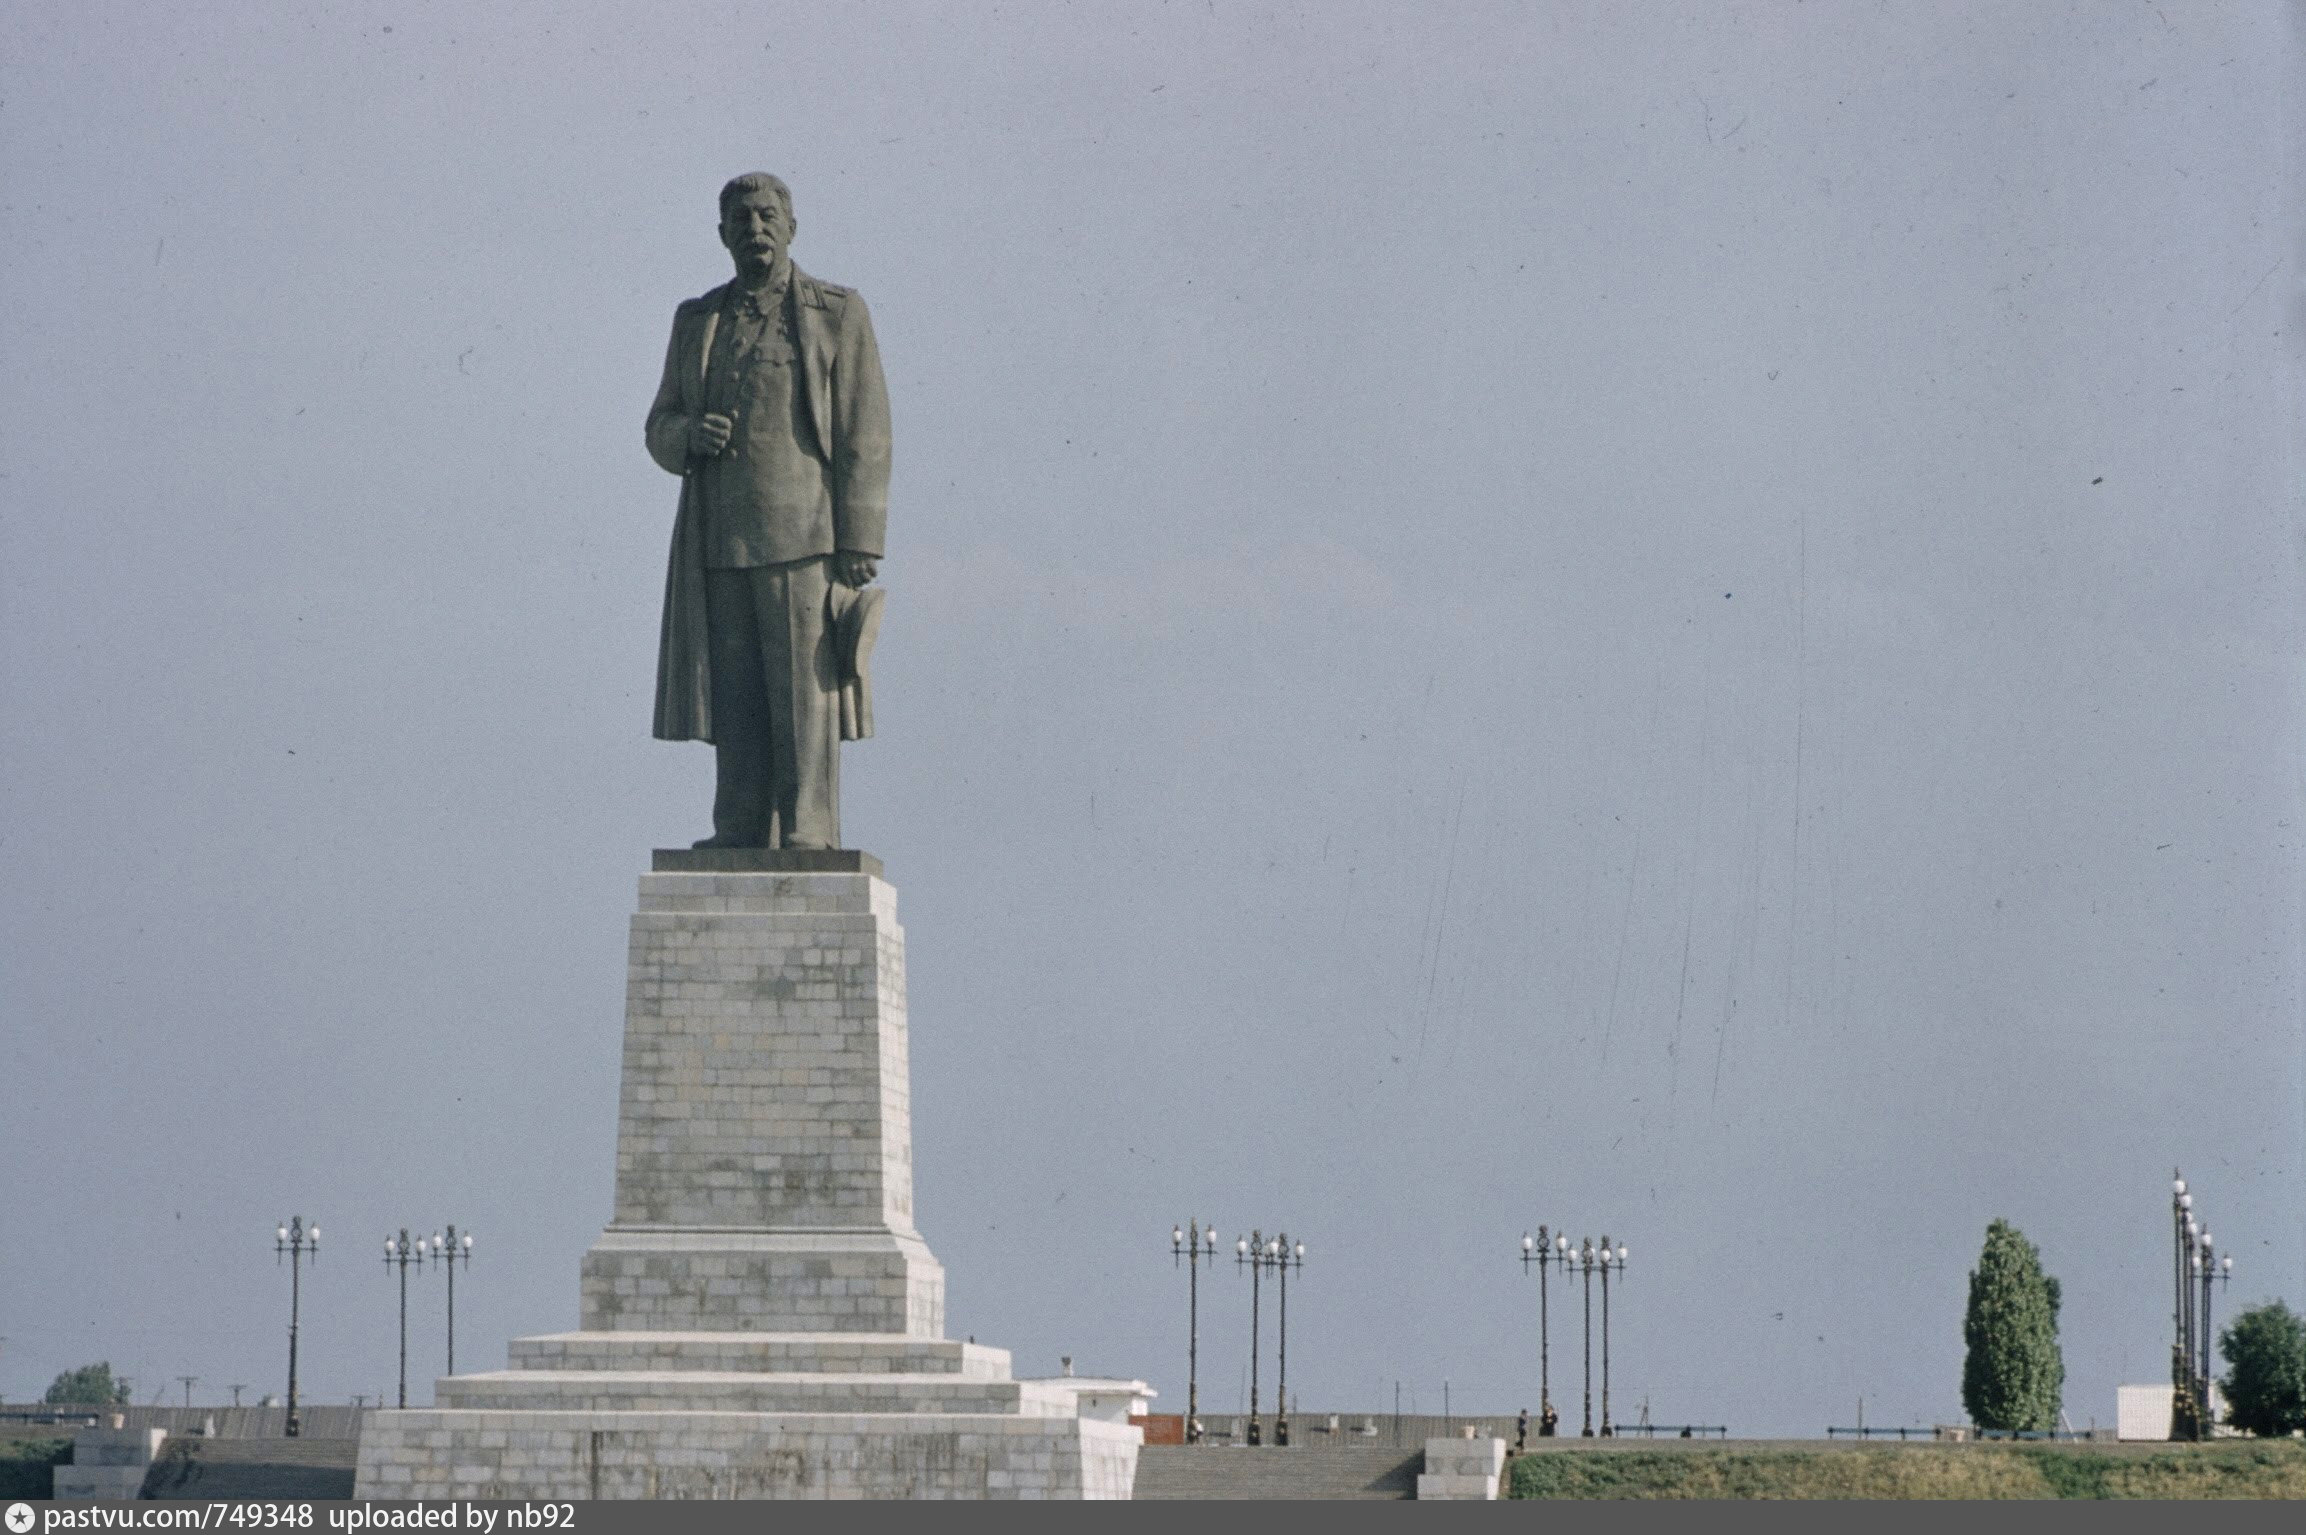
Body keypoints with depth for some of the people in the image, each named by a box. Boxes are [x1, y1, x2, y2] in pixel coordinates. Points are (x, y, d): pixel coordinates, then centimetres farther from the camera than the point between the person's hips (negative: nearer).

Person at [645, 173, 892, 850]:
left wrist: (859, 549, -10)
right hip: (720, 544, 4)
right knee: (734, 701, 0)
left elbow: (864, 439, -2)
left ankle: (809, 841, -7)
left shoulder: (839, 315, 4)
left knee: (807, 697, -7)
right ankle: (740, 843, 1)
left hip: (805, 538, -4)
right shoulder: (697, 322, 16)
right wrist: (691, 434, -8)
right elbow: (661, 430, 18)